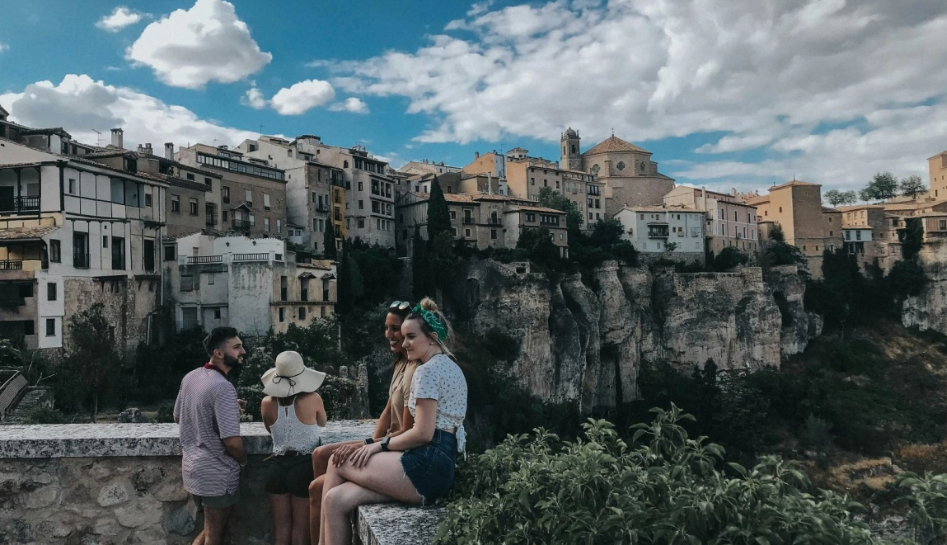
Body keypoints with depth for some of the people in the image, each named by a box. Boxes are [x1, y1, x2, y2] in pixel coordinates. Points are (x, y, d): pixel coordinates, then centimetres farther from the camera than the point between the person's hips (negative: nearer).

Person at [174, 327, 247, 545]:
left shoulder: (190, 377, 3)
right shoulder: (223, 387, -24)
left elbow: (178, 417, 19)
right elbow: (232, 441, -27)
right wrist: (243, 460, -5)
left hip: (192, 467, 8)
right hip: (217, 473, -8)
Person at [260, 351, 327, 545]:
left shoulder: (267, 403, -7)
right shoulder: (313, 399, -15)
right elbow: (322, 423, 7)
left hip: (277, 465, 3)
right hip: (305, 466, -2)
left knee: (281, 525, 16)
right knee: (301, 525, 11)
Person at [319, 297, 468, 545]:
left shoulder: (427, 370, -10)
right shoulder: (451, 367, 21)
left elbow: (423, 433, -16)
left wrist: (381, 445, -3)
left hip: (427, 465, -9)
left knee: (338, 464, 2)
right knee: (336, 500, 1)